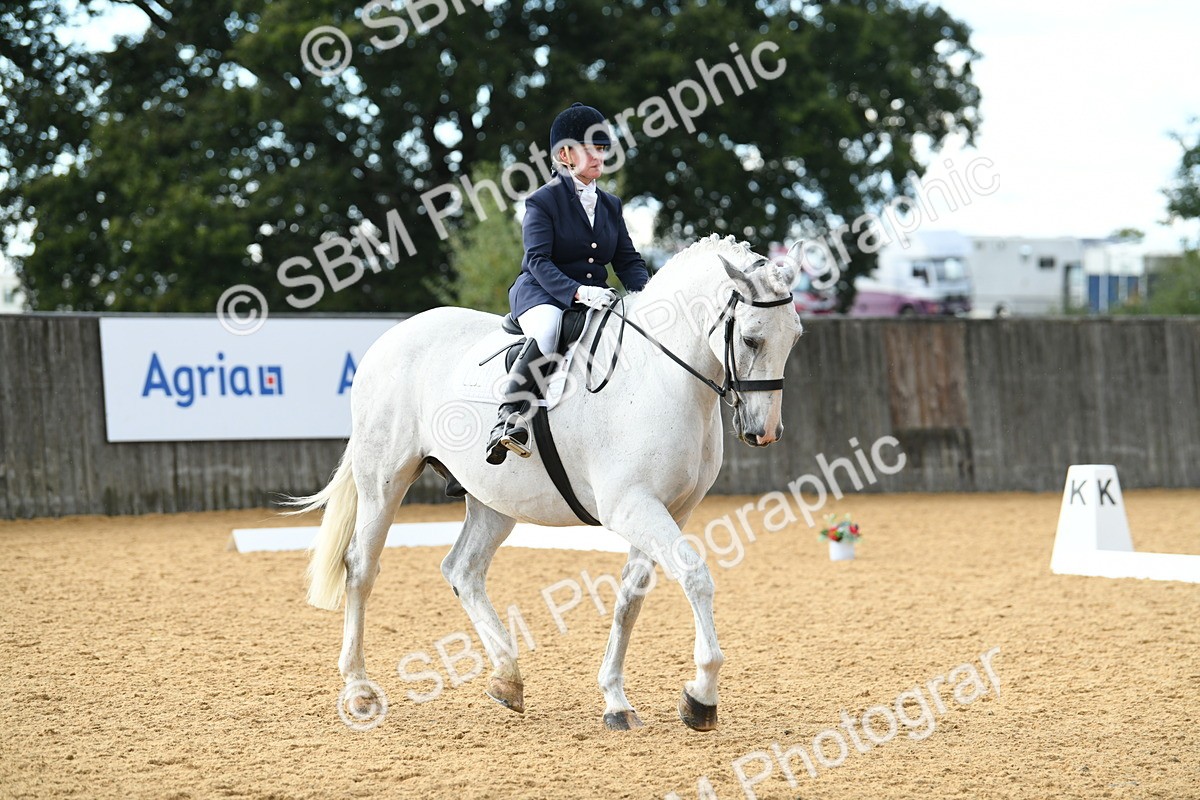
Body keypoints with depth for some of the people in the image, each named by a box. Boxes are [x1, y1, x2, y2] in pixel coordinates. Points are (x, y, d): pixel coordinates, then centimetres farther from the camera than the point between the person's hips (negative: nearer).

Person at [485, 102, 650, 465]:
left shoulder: (610, 205, 17)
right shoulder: (542, 201, -3)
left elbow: (628, 260, 13)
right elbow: (538, 260, -15)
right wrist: (576, 291, -31)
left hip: (595, 296, 6)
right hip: (542, 295, -6)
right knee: (546, 331, -40)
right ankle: (508, 418, -40)